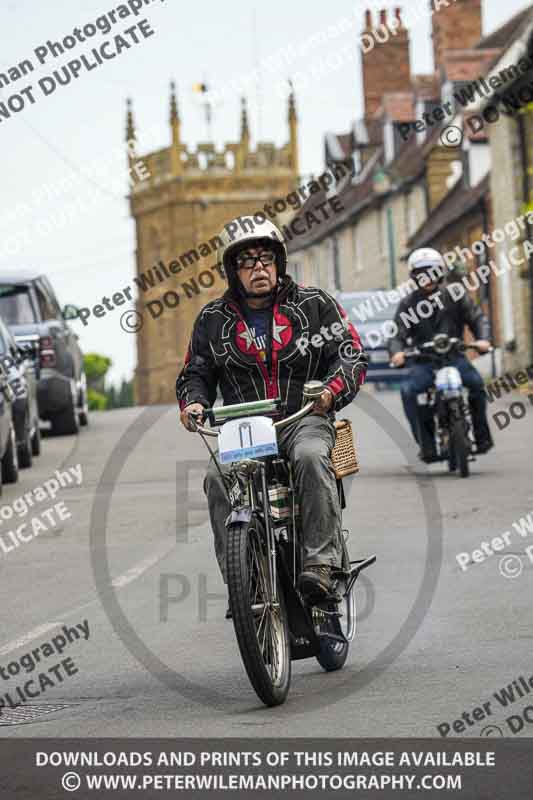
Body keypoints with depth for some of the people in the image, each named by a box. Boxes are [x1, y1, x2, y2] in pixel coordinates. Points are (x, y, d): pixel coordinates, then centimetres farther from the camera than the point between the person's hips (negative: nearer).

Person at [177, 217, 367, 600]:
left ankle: (321, 563, -37)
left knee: (310, 456, -37)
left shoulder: (315, 304, 6)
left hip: (305, 418, -2)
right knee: (218, 477, -28)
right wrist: (193, 401, -4)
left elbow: (352, 353, 1)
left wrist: (331, 390, -20)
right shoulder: (213, 319, 13)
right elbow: (196, 371, 20)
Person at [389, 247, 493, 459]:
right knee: (408, 391, -27)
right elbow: (397, 334, 0)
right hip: (423, 361, 0)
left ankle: (481, 434, -11)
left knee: (476, 382, -27)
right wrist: (397, 352, -23)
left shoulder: (454, 294, 7)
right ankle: (426, 442, -19)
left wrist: (482, 339, -16)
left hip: (454, 356, 0)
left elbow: (477, 317, 4)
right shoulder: (408, 304, 7)